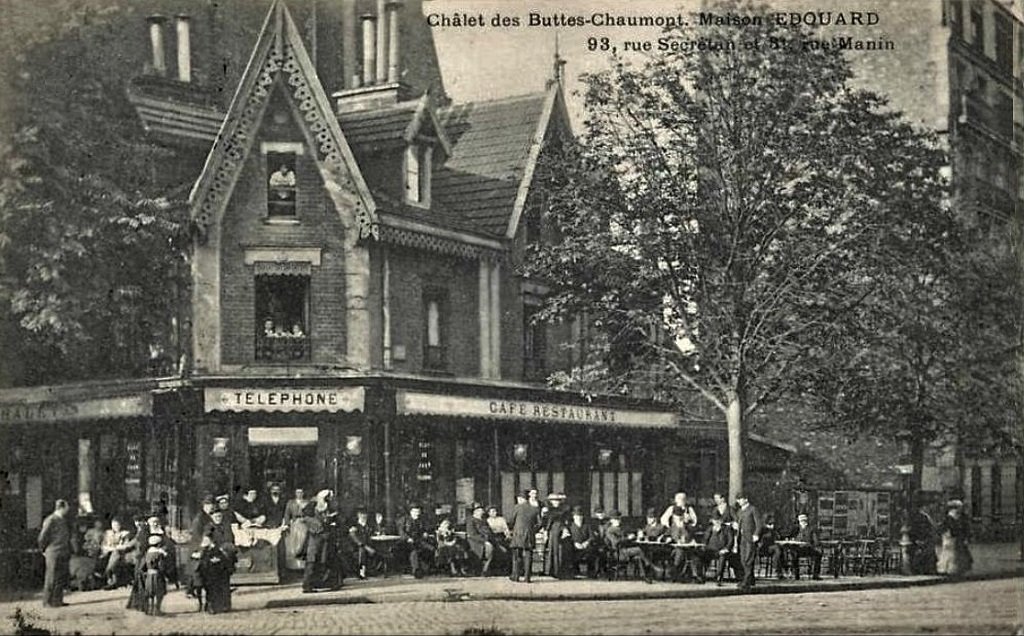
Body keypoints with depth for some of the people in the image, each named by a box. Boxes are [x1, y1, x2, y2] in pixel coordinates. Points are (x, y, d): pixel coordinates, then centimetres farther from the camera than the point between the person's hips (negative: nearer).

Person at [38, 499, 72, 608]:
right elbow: (42, 536, -13)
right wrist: (43, 550, -4)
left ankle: (58, 600, 18)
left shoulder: (63, 520, 13)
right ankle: (48, 601, 3)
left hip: (64, 553, 8)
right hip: (54, 554, -8)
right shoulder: (50, 520, -14)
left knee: (62, 578, 10)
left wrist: (68, 552, 15)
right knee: (52, 578, -3)